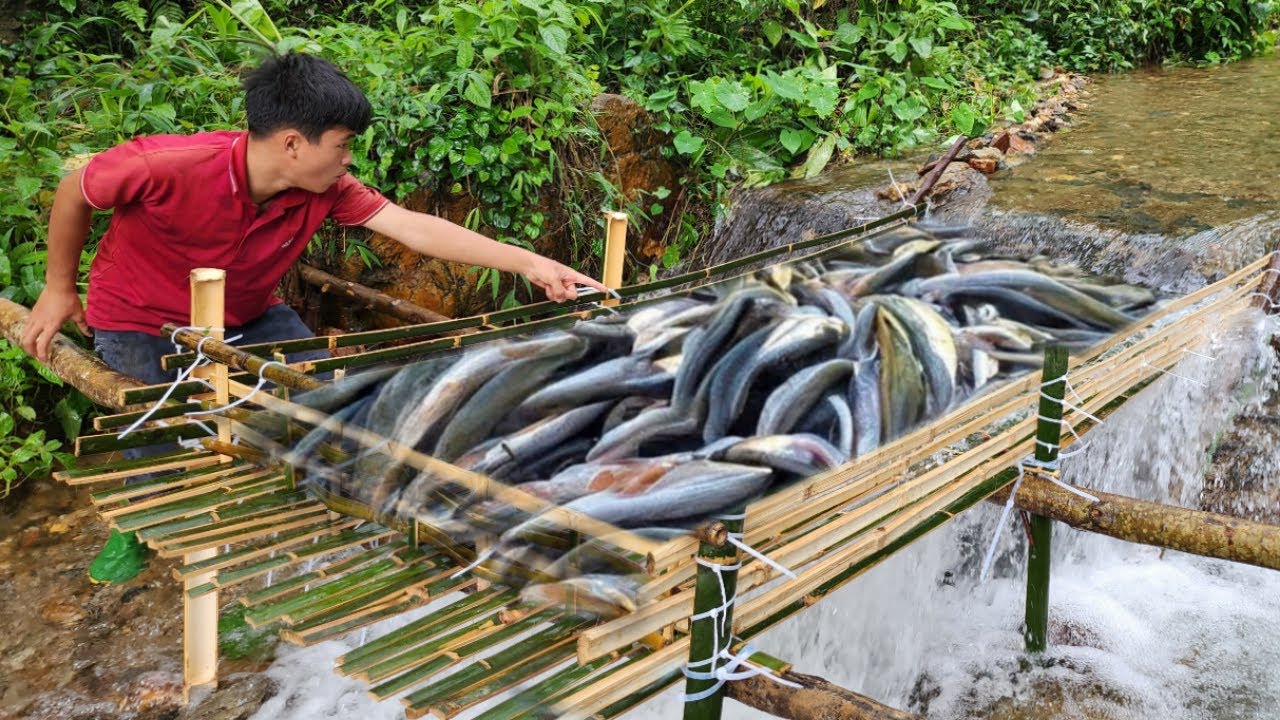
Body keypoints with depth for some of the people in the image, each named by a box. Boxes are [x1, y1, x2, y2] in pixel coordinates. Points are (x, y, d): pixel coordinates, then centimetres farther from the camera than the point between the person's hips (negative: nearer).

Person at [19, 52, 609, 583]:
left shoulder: (326, 188, -22)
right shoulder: (169, 166, -36)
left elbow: (416, 229, -23)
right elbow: (74, 191, -17)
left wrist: (529, 263, -27)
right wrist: (58, 289, -6)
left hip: (245, 315, 4)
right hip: (138, 321, -4)